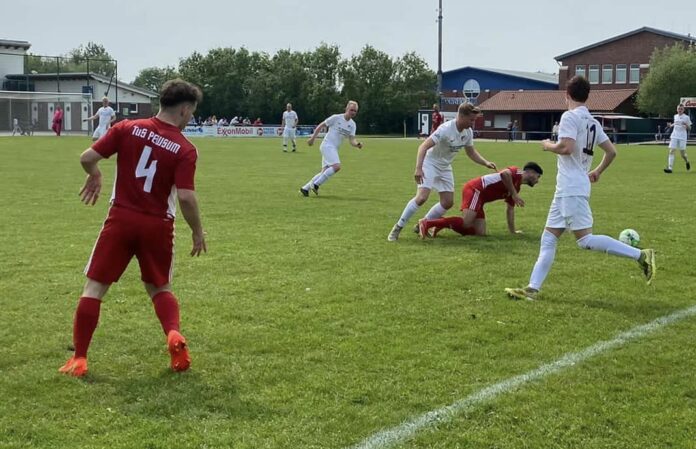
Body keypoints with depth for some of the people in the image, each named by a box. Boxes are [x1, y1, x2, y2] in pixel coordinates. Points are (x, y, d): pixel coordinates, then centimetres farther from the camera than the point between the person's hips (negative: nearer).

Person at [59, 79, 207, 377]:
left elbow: (87, 158, -5)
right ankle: (174, 335, -5)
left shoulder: (128, 129, -3)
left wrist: (95, 175, 18)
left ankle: (78, 359, 5)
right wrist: (198, 232, -1)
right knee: (160, 288, 21)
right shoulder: (185, 149, -8)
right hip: (158, 225, 0)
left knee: (94, 287, 8)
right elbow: (185, 197, -16)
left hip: (121, 218, 0)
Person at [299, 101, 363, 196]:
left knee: (325, 171, 6)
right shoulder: (336, 118, -7)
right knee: (337, 166, -25)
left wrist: (357, 144, -20)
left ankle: (305, 188, 15)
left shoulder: (352, 125, 9)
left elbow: (352, 140, 2)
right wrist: (312, 138, -2)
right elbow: (320, 126, 0)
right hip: (327, 145, -7)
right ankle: (315, 184, -17)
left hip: (334, 149, 8)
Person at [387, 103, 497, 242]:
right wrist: (418, 168, -43)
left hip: (445, 167, 8)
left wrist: (486, 163, -4)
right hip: (430, 164, -8)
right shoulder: (446, 129, -28)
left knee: (448, 202, 4)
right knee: (422, 197, -23)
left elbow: (471, 153, 11)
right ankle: (397, 228, -11)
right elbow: (423, 146, -32)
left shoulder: (468, 132, -5)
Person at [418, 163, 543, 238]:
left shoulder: (516, 187, 24)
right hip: (475, 189, -9)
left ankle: (442, 224, 4)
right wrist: (513, 194, -17)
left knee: (480, 233, -3)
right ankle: (427, 223, -23)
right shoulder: (517, 172, -2)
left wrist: (512, 231, 30)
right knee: (466, 223, -27)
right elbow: (505, 174, -25)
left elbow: (510, 208, 30)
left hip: (479, 198, 9)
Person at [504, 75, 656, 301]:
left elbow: (566, 147, -23)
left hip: (571, 188, -9)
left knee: (585, 239, -12)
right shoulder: (592, 122, 14)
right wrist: (598, 171, 30)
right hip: (566, 190, 9)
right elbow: (611, 151, 15)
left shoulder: (570, 116, -10)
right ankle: (532, 288, 6)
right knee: (548, 238, 8)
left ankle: (640, 255, -13)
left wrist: (548, 146, -3)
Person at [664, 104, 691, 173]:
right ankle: (670, 168, -16)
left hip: (682, 137, -3)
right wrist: (672, 125, 10)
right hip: (674, 136, 3)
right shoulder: (675, 116, 11)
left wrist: (686, 125, -19)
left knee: (683, 154, 0)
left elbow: (689, 129, 1)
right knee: (671, 151, -11)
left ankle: (687, 162, 33)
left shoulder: (686, 117, -2)